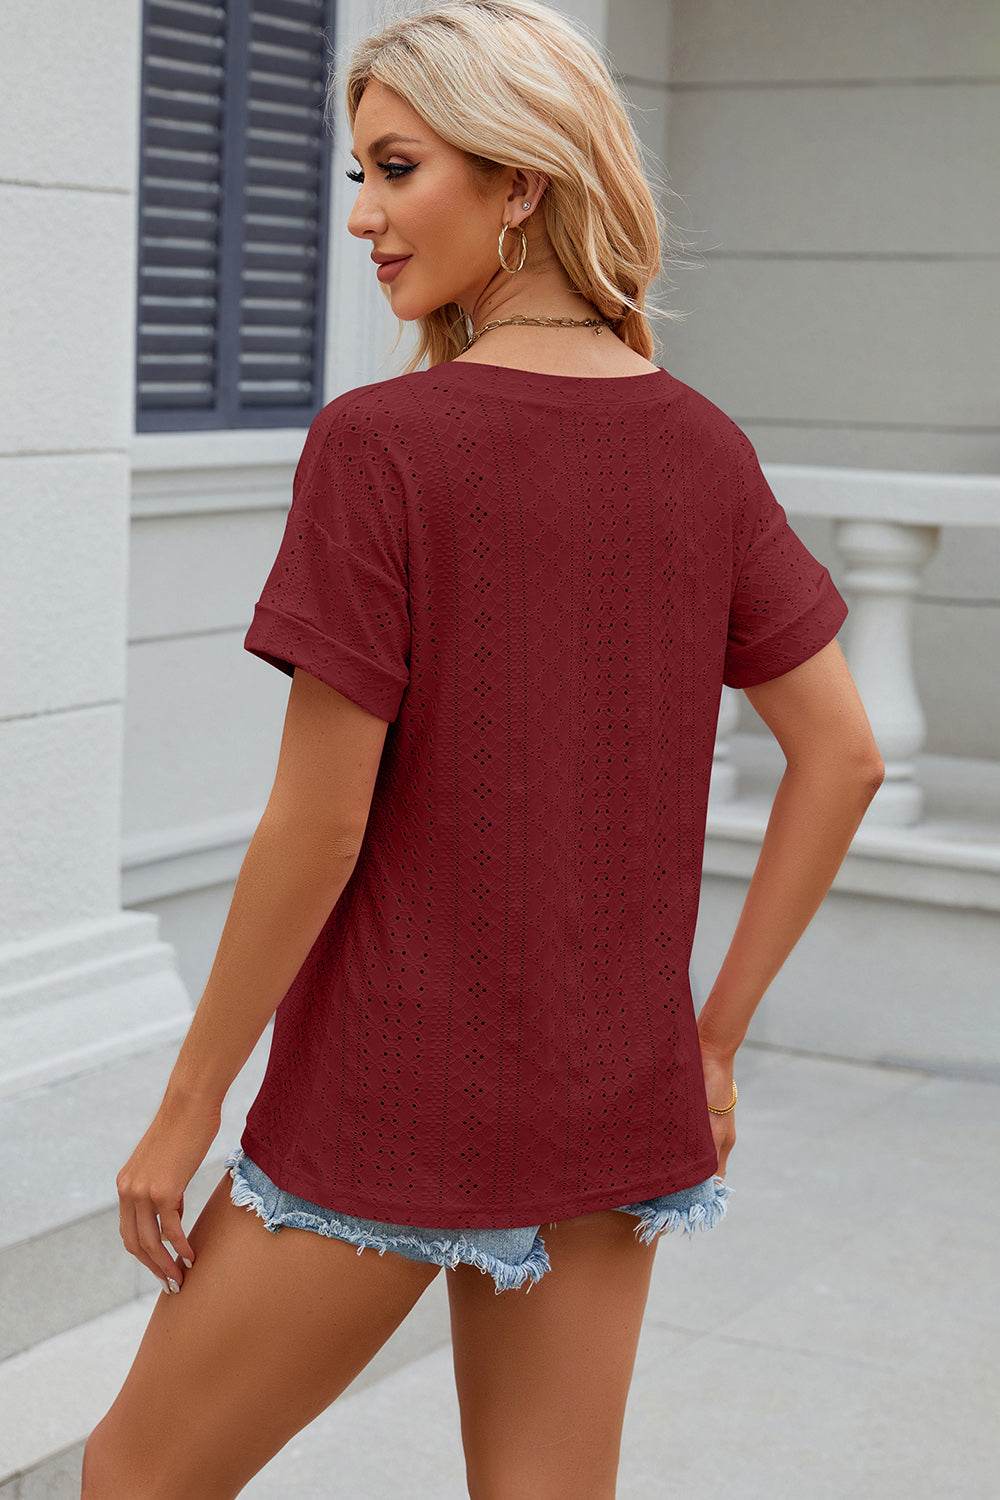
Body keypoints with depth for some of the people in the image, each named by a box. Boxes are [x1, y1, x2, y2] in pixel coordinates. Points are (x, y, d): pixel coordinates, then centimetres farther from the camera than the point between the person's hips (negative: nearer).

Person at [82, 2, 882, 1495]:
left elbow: (317, 825, -16)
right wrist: (714, 1035, 10)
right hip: (620, 1100, 6)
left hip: (390, 1105, -5)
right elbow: (843, 756, 4)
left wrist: (185, 1109, -6)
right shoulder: (703, 451, 0)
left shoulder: (379, 445, -17)